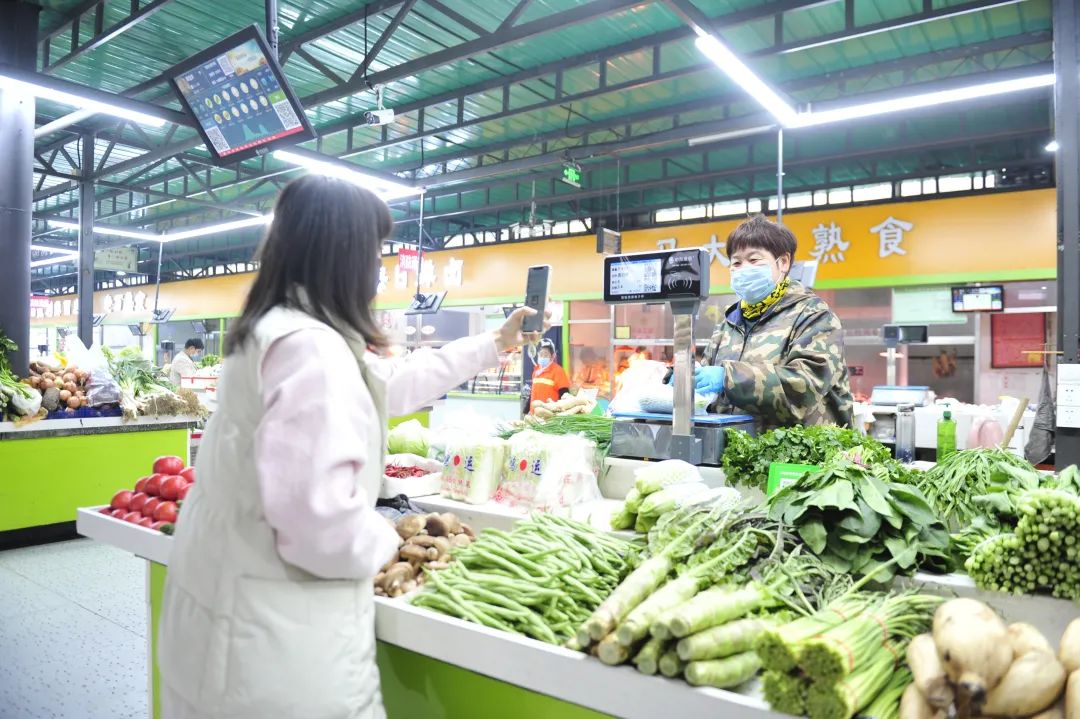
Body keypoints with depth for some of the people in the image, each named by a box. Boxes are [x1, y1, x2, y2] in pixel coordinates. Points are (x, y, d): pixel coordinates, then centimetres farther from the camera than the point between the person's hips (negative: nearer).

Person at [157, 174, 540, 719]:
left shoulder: (273, 331, 9)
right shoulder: (311, 348, -25)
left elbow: (390, 383, 20)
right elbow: (318, 516, -34)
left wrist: (493, 345, 27)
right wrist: (381, 543, -12)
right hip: (272, 634, -10)